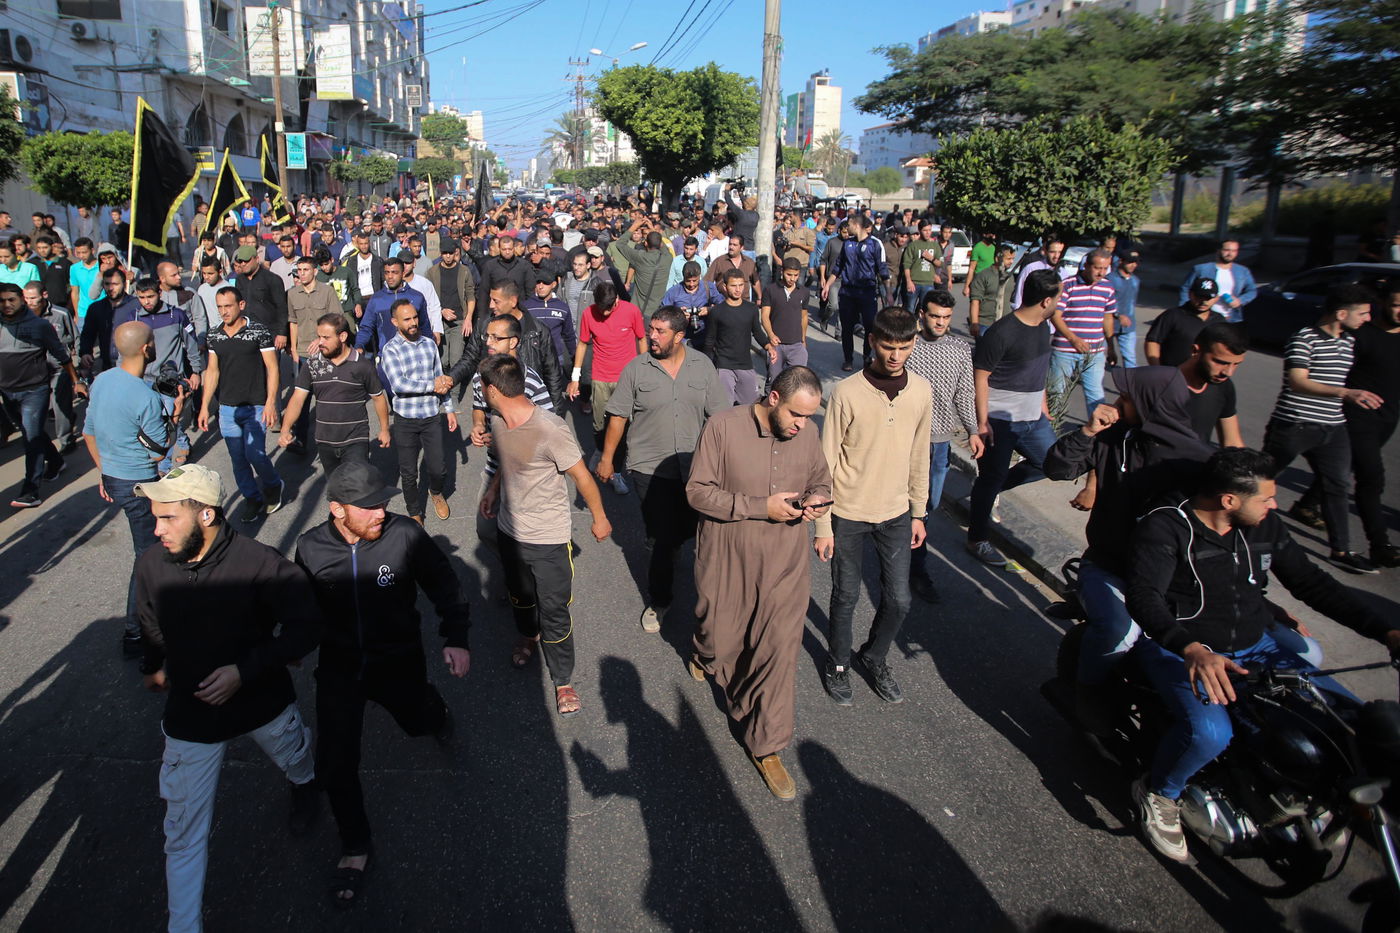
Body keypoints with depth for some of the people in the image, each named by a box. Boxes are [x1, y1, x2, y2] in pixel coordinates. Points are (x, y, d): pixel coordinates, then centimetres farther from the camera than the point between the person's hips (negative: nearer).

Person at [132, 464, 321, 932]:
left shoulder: (259, 563, -29)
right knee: (184, 832, 5)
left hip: (264, 702, -1)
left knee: (295, 759, 30)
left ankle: (304, 787, 66)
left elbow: (305, 625, -21)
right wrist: (154, 665, 23)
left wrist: (244, 670, -28)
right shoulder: (150, 565, -16)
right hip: (190, 714, 1)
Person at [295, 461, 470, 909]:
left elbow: (444, 584, -8)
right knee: (335, 764, -2)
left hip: (398, 661, 0)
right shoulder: (311, 548, -14)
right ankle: (355, 847, 23)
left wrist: (455, 638, -11)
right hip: (338, 667, 1)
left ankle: (434, 709, 64)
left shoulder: (406, 535, -22)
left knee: (418, 721, 24)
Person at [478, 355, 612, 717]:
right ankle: (528, 635, 59)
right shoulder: (497, 422, -7)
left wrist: (600, 519, -7)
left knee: (553, 611, 2)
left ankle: (563, 680, 23)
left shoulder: (550, 429, -29)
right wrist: (492, 490, 22)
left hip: (547, 536, -7)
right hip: (509, 529, 7)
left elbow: (582, 476, -18)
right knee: (519, 594, 28)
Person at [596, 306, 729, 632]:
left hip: (695, 468, 2)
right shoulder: (636, 369, -4)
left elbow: (719, 414, 5)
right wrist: (606, 458, 2)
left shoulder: (702, 365, 0)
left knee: (701, 532, 12)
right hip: (650, 470, -2)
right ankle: (659, 601, 23)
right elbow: (618, 416, 1)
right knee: (661, 540, 3)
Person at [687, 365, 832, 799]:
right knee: (720, 636, 17)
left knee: (779, 648, 0)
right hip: (726, 558, -2)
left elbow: (821, 480, 13)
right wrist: (761, 507, -23)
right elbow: (697, 491, -16)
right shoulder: (723, 426, -17)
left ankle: (766, 746, 17)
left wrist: (818, 499, -12)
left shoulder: (808, 434, -3)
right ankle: (707, 655, 58)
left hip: (785, 561, 2)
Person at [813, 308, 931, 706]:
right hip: (849, 515, -3)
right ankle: (838, 664, 37)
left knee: (898, 600, 11)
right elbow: (827, 463, -11)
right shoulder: (847, 393, -17)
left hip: (896, 513, 4)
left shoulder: (921, 391, -4)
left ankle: (875, 658, 38)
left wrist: (918, 513, 11)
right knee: (845, 597, 12)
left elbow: (919, 457, 7)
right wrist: (823, 527, -10)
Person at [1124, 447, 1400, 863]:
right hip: (1179, 648, -7)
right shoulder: (1163, 528, -17)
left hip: (1253, 647, 7)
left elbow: (1310, 581, 14)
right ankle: (1157, 791, -1)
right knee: (1209, 733, -33)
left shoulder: (1264, 526, 5)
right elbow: (1144, 596, -30)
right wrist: (1192, 649, -48)